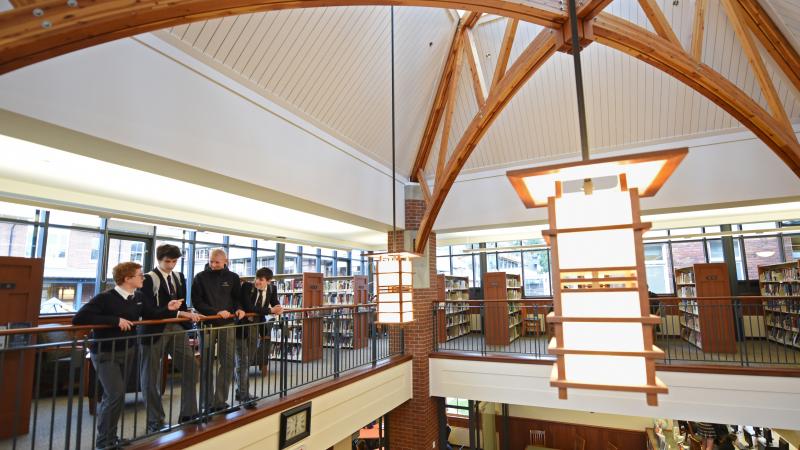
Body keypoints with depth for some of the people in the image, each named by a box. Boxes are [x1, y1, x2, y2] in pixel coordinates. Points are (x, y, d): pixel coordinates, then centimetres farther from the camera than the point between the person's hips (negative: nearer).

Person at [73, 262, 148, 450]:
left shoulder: (138, 297, 0)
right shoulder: (105, 298, -21)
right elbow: (78, 319, -27)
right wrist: (116, 320, -29)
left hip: (127, 351, 7)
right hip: (105, 354, -6)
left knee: (112, 395, 16)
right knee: (116, 395, -10)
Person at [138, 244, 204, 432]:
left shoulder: (179, 277, 10)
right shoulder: (148, 279, -9)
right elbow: (146, 310, -16)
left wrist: (187, 314, -4)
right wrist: (168, 309, -27)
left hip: (177, 328, 5)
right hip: (154, 330, -5)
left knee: (191, 367, 3)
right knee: (151, 376, 6)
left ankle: (188, 414, 15)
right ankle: (154, 421, 21)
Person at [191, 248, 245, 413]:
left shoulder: (233, 277, 6)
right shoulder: (200, 277, -1)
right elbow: (197, 302, -6)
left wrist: (238, 309, -10)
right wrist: (216, 312, -18)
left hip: (227, 324, 2)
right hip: (207, 324, -2)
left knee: (227, 362, 2)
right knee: (207, 364, 4)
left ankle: (220, 401, 13)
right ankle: (207, 402, 14)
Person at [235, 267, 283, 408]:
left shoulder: (272, 289, -4)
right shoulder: (247, 286, -19)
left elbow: (275, 305, 10)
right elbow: (248, 308, -28)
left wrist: (278, 309, -15)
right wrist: (270, 310, -27)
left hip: (257, 327, 5)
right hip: (243, 326, -5)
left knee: (249, 361, 14)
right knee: (242, 361, -4)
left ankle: (241, 391, 29)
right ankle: (245, 396, 1)